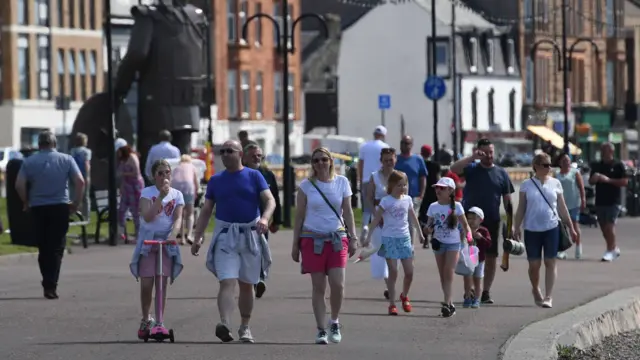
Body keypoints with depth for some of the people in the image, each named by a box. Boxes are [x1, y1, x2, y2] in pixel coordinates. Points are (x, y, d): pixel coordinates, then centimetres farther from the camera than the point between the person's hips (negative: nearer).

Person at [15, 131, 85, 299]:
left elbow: (19, 185, -7)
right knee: (57, 248, 1)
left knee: (43, 248, 12)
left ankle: (48, 284, 13)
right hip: (60, 207, -1)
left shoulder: (29, 162, 2)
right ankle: (51, 286, -10)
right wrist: (76, 203, 2)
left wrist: (26, 202, 7)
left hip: (38, 208, 1)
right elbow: (80, 181, -7)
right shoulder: (66, 159, 2)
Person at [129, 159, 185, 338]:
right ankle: (146, 319, 17)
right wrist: (161, 196, -22)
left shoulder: (176, 194, 5)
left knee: (162, 284, -3)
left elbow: (178, 218, -6)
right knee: (146, 284, -2)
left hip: (166, 242, 1)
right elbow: (147, 216, -15)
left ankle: (159, 322, 3)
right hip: (147, 241, -1)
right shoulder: (147, 192, -1)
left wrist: (173, 233, -26)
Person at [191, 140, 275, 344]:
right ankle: (224, 325, -32)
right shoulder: (216, 180, 9)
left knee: (246, 285, 11)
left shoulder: (254, 176, 4)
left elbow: (270, 200, -6)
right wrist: (197, 237, 2)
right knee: (227, 282, -17)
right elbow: (206, 211, 11)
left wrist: (265, 218, -27)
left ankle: (245, 327, 23)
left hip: (250, 235, 0)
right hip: (225, 235, 0)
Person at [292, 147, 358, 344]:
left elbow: (348, 212, 9)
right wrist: (295, 243, 3)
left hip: (337, 239, 1)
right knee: (318, 287, -1)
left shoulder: (341, 182, 7)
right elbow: (299, 215, 5)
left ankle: (334, 322, 12)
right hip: (313, 239, -1)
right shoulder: (306, 185, 2)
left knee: (337, 284, -10)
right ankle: (321, 330, 6)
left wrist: (352, 238, 3)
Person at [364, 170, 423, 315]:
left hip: (404, 238, 4)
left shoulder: (407, 199, 6)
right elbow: (376, 219, -8)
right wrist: (369, 236, -13)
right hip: (389, 238, -4)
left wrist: (419, 233, 25)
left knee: (409, 272, 4)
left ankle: (404, 296, 30)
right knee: (393, 272, -5)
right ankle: (392, 304, 1)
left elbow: (413, 217, 18)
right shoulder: (386, 201, -8)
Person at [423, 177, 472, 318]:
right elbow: (429, 226, 6)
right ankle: (450, 303, 15)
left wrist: (467, 234, -12)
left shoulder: (456, 206, -6)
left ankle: (447, 303, -16)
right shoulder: (433, 207, 2)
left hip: (453, 244, -4)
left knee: (449, 273, -12)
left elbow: (465, 225, 1)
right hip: (438, 243, 4)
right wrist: (428, 229, -15)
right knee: (443, 275, 7)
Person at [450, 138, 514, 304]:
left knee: (491, 257, 3)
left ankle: (486, 291, 9)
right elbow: (454, 169, -18)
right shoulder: (472, 169, 2)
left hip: (492, 222, 2)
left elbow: (507, 199, 7)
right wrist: (473, 157, -23)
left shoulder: (501, 173, 7)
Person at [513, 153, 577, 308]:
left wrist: (570, 227, 9)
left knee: (550, 262, -2)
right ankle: (536, 290, 31)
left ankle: (548, 297, -2)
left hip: (551, 228, 1)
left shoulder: (555, 183, 5)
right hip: (532, 230, 0)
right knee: (534, 264, 5)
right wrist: (516, 228, -1)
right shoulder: (527, 185, 1)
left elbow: (562, 208, 10)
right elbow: (521, 208, 4)